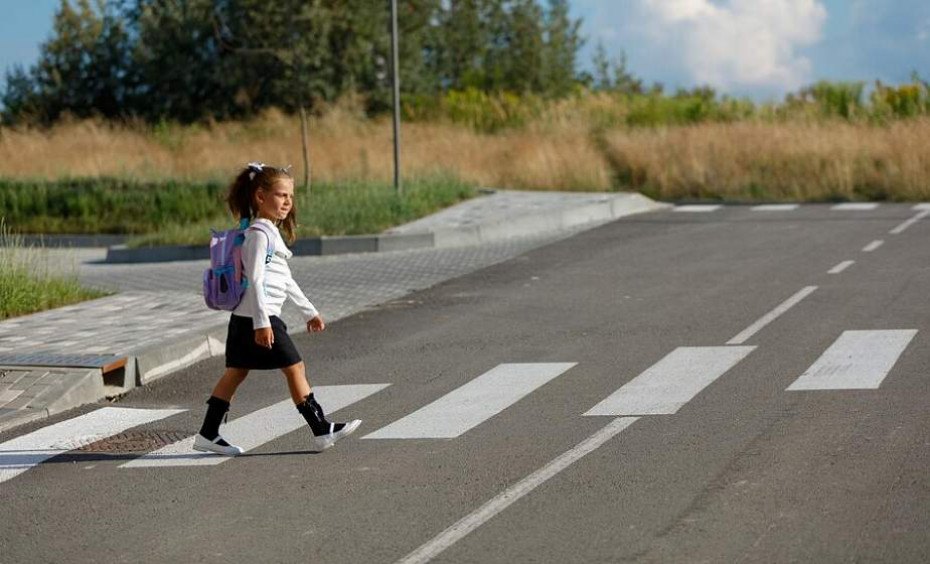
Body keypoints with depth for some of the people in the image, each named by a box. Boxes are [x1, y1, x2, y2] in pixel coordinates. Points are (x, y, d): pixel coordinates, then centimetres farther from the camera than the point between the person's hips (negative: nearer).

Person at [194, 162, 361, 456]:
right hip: (258, 317, -10)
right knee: (295, 368, -5)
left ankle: (208, 434, 13)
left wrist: (309, 311, 28)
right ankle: (322, 431, -1)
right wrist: (262, 322, -25)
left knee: (236, 373, 11)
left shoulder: (272, 233, 19)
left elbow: (285, 280, 25)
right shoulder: (259, 234, -13)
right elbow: (255, 279, -20)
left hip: (244, 320, 10)